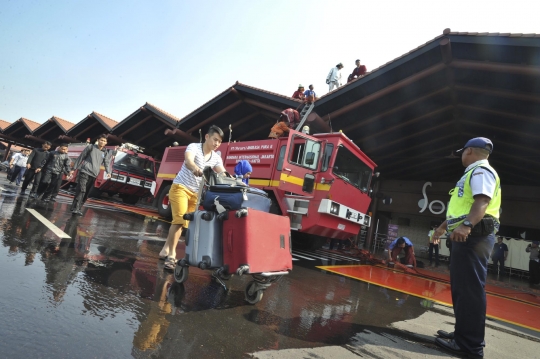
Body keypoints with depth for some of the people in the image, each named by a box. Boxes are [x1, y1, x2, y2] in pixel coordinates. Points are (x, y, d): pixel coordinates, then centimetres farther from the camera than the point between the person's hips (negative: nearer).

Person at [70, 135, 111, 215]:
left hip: (94, 175, 4)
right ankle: (75, 208, -15)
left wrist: (108, 172, -15)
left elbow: (107, 163, 4)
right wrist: (74, 168, 4)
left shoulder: (105, 153, 15)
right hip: (84, 172, -4)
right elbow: (81, 157, 7)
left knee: (86, 193, 4)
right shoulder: (90, 147, 6)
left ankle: (78, 208, 11)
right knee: (81, 190, -14)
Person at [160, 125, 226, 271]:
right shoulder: (194, 147, -13)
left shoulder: (216, 158, 3)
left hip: (196, 193, 6)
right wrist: (195, 168, -58)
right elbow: (188, 160, -35)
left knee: (186, 222, 7)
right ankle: (171, 255, -8)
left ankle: (166, 249, 22)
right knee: (180, 220, -17)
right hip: (181, 187, -6)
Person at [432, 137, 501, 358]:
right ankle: (463, 334, 24)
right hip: (465, 235, 11)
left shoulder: (481, 171, -6)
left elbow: (482, 201, -24)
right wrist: (444, 226, 39)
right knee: (461, 287, 15)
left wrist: (466, 225, -38)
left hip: (473, 235, -11)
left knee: (470, 288, -9)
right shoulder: (473, 174, 26)